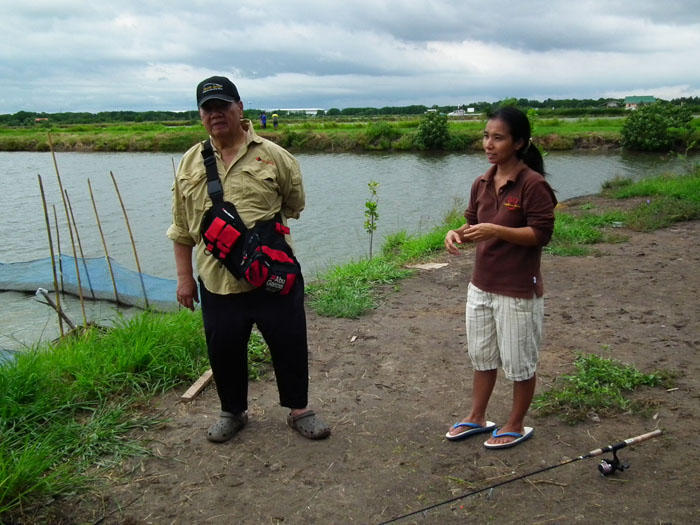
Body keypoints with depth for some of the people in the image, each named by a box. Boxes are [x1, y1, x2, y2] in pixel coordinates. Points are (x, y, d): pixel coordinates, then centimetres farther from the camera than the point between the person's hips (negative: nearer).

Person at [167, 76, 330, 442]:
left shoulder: (271, 155, -2)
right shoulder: (190, 163, 7)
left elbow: (294, 204, 10)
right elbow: (182, 229, 10)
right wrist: (184, 277, 8)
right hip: (216, 281, 3)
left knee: (289, 344, 7)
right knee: (224, 350, 13)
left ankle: (299, 410, 28)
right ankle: (233, 411, 36)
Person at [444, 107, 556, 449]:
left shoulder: (533, 184, -16)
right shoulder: (482, 184, 5)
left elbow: (541, 233, -18)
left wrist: (495, 230, -28)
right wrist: (458, 233, -9)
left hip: (518, 290, -7)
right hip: (481, 285, 7)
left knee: (519, 362, 10)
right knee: (482, 356, 20)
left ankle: (516, 425, 29)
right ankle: (476, 418, 36)